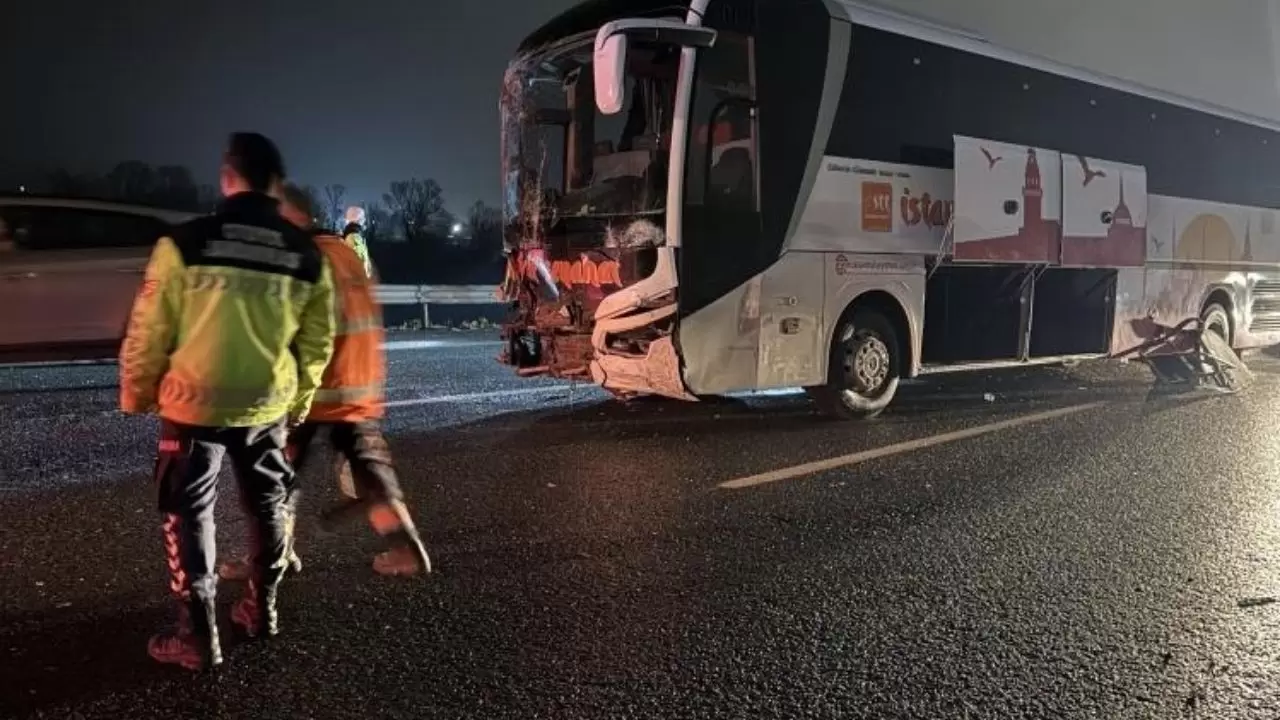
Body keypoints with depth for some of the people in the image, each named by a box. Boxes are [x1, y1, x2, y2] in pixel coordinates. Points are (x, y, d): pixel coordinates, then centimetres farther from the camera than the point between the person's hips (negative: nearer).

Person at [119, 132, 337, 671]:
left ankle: (199, 637, 12)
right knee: (268, 507, 20)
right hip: (268, 407, 3)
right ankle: (261, 610, 33)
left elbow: (149, 331, -8)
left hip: (195, 404, -3)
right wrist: (298, 400, 17)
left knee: (189, 515, 10)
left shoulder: (185, 243, -13)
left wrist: (136, 394, 8)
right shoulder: (307, 256, -3)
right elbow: (317, 343, 2)